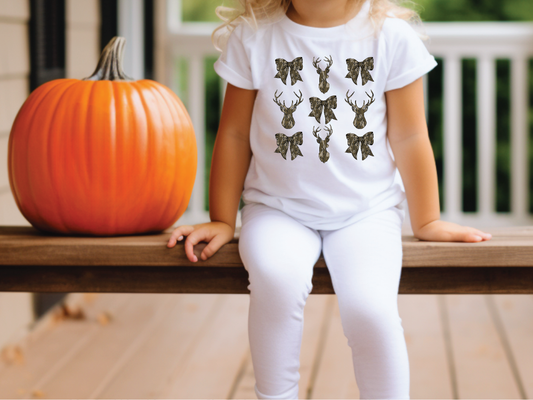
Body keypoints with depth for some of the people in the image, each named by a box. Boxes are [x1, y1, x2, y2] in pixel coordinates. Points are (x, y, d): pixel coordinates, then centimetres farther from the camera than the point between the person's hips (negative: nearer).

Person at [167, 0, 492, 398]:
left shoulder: (391, 35, -7)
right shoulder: (253, 36, -5)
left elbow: (409, 138, 1)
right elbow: (235, 134, 4)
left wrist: (427, 222, 8)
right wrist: (223, 221, 8)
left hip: (368, 209, 0)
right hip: (278, 208, 0)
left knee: (369, 307, -27)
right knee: (278, 277, -32)